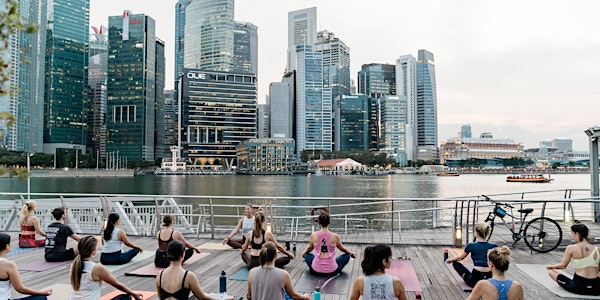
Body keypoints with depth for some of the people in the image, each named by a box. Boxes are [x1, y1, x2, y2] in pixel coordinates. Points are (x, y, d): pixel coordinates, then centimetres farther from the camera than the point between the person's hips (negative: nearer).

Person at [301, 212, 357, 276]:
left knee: (307, 255, 29)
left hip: (316, 271, 2)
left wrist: (303, 253, 38)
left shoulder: (313, 235, -7)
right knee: (347, 255, 21)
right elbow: (342, 249, 10)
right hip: (332, 272, -1)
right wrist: (351, 253, 32)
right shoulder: (335, 236, -10)